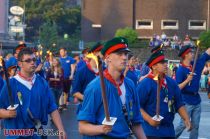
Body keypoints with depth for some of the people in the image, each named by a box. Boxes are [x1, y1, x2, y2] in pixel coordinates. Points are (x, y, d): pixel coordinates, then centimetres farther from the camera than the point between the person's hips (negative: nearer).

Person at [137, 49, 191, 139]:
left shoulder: (171, 82, 8)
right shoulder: (145, 84, -11)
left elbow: (179, 104, 13)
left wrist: (186, 119, 1)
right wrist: (149, 119, -22)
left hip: (169, 130, 7)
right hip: (152, 129, -6)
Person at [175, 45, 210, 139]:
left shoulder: (196, 64, 4)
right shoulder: (181, 70, -14)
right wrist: (187, 80, -30)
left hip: (196, 100, 7)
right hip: (186, 101, -7)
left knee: (195, 125, 8)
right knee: (184, 124, -2)